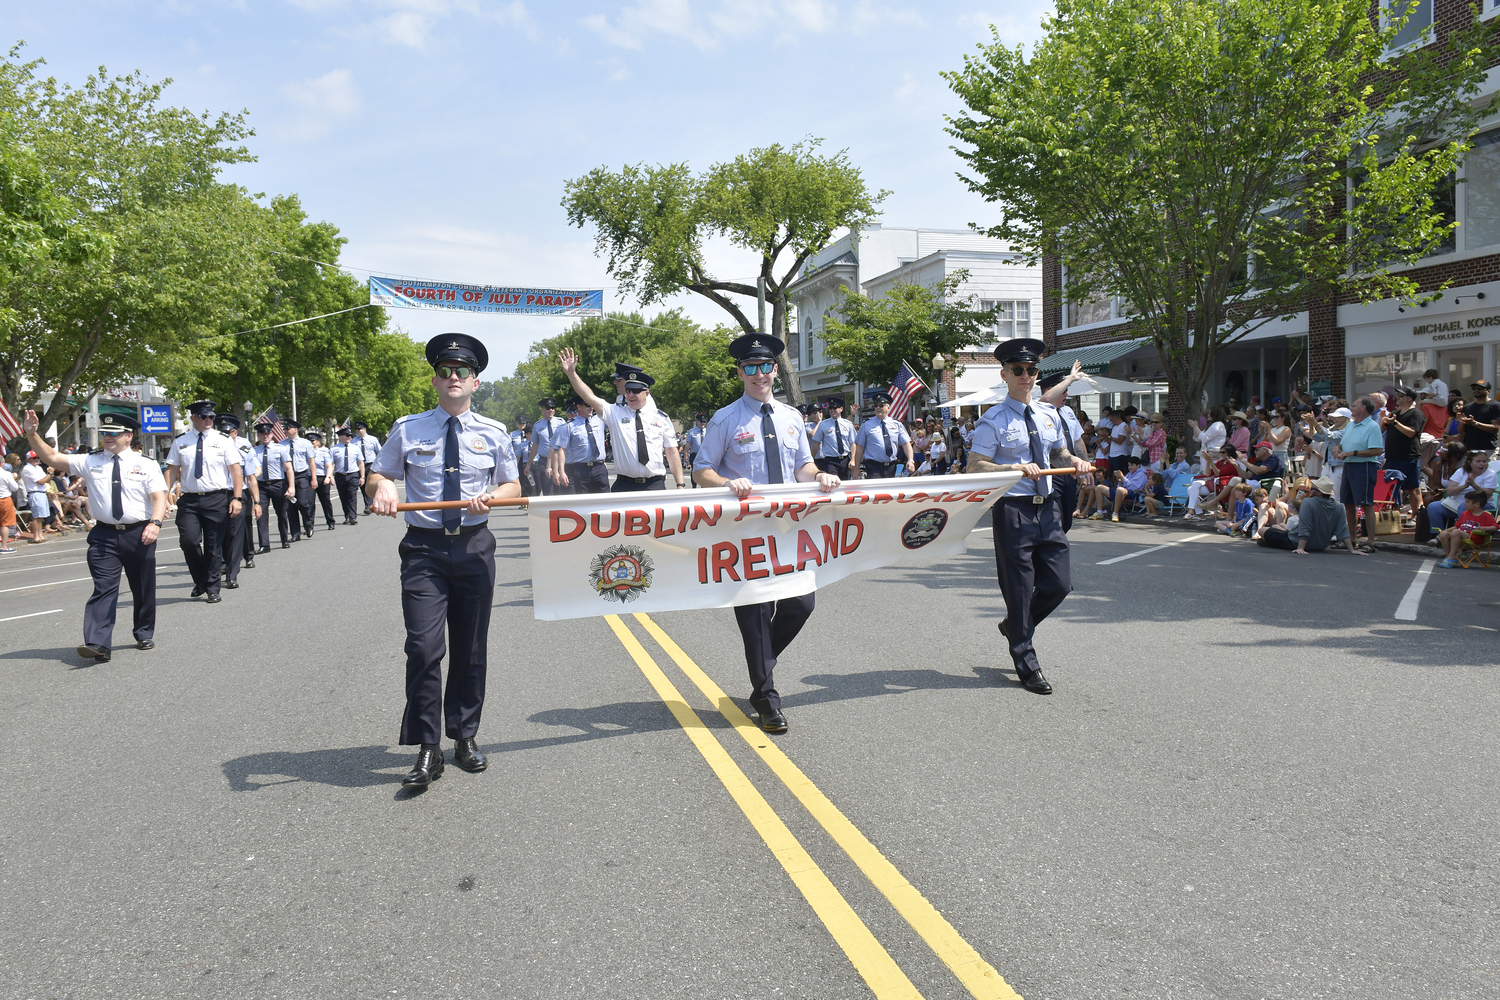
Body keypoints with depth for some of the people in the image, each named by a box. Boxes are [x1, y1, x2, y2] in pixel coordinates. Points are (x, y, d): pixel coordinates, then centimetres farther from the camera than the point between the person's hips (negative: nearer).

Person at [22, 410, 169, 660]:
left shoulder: (146, 465, 1)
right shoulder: (90, 462, 8)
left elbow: (159, 496, -10)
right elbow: (52, 457, 6)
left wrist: (155, 522, -26)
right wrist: (32, 434, -8)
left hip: (139, 535, -1)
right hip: (104, 536, 1)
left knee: (143, 588, 10)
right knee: (104, 588, -8)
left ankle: (144, 635, 27)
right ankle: (97, 644, -14)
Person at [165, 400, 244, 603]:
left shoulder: (222, 441, 4)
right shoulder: (180, 442, 9)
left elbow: (236, 471, -1)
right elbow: (172, 470, 8)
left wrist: (237, 498, -11)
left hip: (217, 499, -1)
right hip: (189, 500, 1)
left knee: (214, 546, 2)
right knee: (188, 541, -11)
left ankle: (213, 589, 16)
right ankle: (200, 581, 14)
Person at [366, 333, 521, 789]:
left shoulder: (494, 433, 7)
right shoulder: (407, 429, 5)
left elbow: (513, 486, 13)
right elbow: (375, 475, 12)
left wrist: (491, 496, -10)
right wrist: (381, 487, -12)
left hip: (475, 547, 1)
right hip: (424, 548, -1)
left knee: (471, 649, 9)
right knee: (424, 647, -11)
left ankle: (465, 737, 25)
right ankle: (427, 750, -1)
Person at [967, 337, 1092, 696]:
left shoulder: (1047, 417, 14)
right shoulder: (994, 420, -6)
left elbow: (1061, 453, 27)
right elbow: (975, 465, -11)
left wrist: (1075, 461, 4)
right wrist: (1016, 468, -23)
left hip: (1047, 507, 6)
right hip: (1013, 509, -6)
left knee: (1059, 583, 6)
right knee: (1019, 588, 1)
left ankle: (1016, 624, 34)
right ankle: (1027, 665, 15)